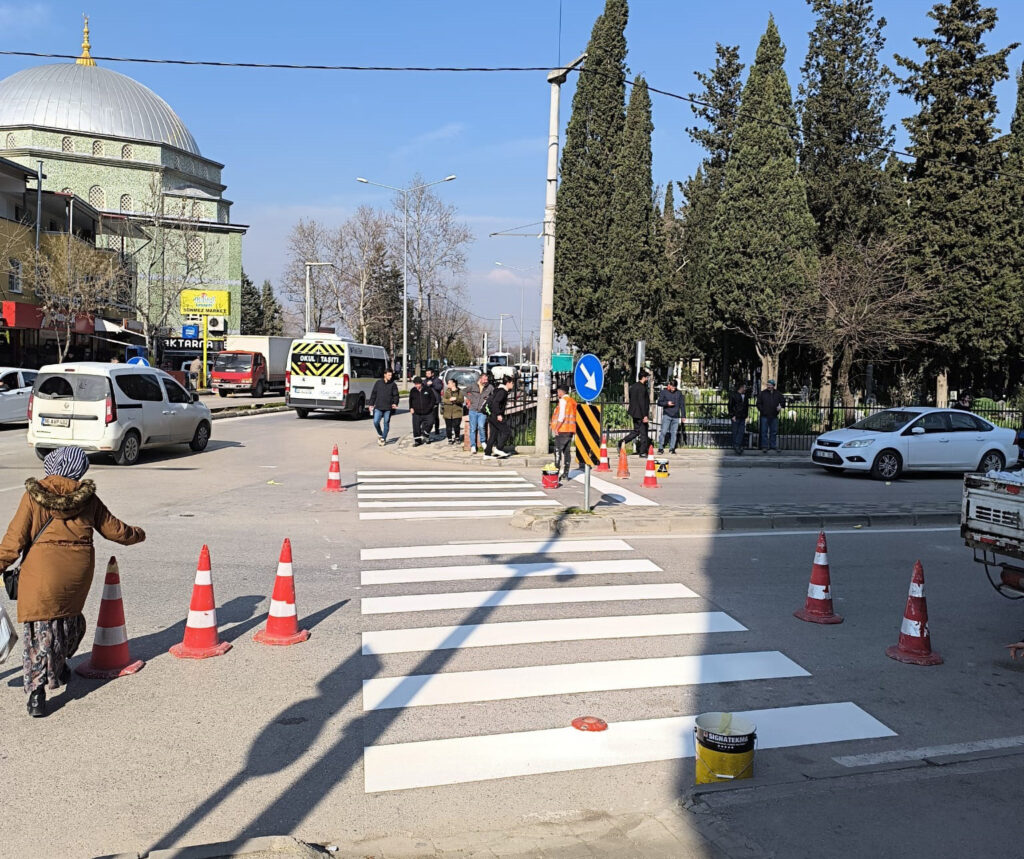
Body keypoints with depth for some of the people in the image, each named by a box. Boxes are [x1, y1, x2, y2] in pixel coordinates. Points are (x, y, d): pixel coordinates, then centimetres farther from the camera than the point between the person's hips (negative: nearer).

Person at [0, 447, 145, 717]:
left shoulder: (34, 495, -2)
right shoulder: (87, 497, 4)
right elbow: (113, 529, 14)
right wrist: (137, 534, 31)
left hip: (42, 567, -3)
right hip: (79, 567, 3)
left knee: (40, 626, 2)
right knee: (69, 615, 24)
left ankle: (37, 690, -5)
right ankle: (59, 667, 41)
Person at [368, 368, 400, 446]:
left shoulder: (393, 384, 3)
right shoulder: (378, 383, 6)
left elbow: (396, 395, 0)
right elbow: (373, 394, 9)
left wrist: (395, 403, -17)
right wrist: (371, 404, 5)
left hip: (388, 408, -1)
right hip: (378, 407, 1)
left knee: (386, 423, 4)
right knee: (376, 422, -9)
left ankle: (384, 439, 16)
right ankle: (380, 435, 16)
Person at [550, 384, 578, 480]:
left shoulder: (563, 400, -8)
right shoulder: (573, 401, 16)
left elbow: (561, 416, -17)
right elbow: (574, 417, 15)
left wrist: (556, 428, -14)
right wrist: (574, 433, 17)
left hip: (562, 430, -8)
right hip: (570, 430, 8)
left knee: (558, 451, -6)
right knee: (567, 451, 8)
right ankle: (565, 474, 8)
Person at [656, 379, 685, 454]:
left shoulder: (679, 393, 9)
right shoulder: (663, 392, 2)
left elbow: (682, 405, 12)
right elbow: (659, 402, 2)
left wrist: (683, 415, 9)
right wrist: (667, 403, -16)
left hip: (676, 416, 3)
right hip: (666, 415, -2)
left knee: (674, 432, 4)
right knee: (664, 431, -9)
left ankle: (672, 448, 13)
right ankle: (660, 448, -2)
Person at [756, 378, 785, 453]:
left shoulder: (777, 394, 8)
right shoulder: (762, 393, 1)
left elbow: (783, 401, 19)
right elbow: (758, 403, 3)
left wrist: (780, 406, -1)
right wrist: (762, 410, -8)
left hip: (774, 416, 3)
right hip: (765, 416, -3)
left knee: (774, 431, 8)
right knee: (764, 431, -3)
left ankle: (773, 446, 16)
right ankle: (764, 446, 1)